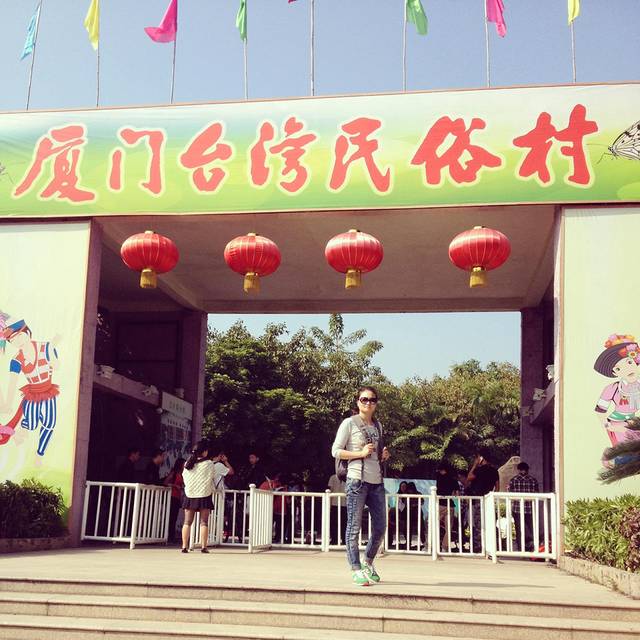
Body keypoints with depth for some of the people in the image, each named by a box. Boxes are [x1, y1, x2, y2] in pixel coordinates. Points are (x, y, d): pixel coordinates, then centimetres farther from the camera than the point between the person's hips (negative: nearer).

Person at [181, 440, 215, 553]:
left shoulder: (188, 463, 3)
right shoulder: (208, 463, -8)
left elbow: (184, 477, 11)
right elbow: (210, 479, 0)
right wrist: (212, 490, 18)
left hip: (189, 494, 3)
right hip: (204, 494, -3)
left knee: (187, 522, 6)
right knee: (204, 522, 1)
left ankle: (184, 546, 3)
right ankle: (204, 546, -4)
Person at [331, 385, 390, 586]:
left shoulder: (378, 425, 17)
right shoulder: (349, 423, -2)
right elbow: (336, 451, -5)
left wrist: (383, 456, 6)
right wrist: (361, 453, -13)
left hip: (376, 481, 7)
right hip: (357, 479, -6)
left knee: (380, 526, 9)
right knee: (354, 526, -2)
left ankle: (368, 563, 28)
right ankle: (356, 570, 5)